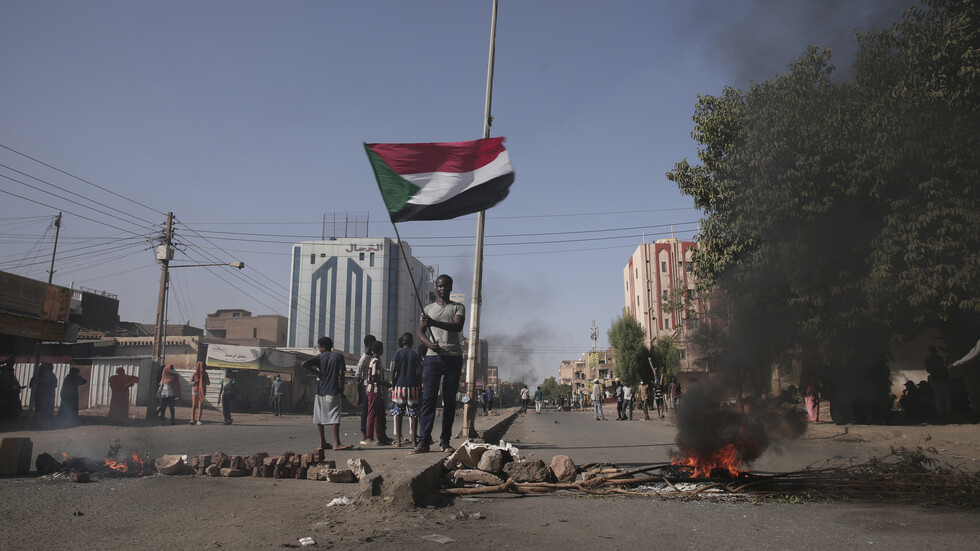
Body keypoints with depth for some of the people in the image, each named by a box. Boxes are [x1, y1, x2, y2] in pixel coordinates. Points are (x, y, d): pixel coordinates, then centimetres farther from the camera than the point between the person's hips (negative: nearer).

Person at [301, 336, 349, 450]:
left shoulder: (320, 357, 6)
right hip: (333, 391, -3)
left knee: (320, 417, 10)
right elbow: (341, 374, -4)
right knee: (335, 416, -7)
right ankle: (336, 443, -15)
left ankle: (323, 443, 13)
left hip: (320, 391, 3)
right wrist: (342, 390, 1)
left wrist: (316, 373, 3)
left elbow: (304, 364, -8)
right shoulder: (338, 355, 2)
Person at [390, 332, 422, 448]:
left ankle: (398, 440, 0)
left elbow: (393, 370, -2)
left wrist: (392, 386, 3)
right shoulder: (416, 354, 6)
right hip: (412, 386, 1)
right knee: (413, 413, 2)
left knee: (398, 413, 3)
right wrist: (420, 388, 8)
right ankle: (414, 440, 0)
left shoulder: (398, 353, 3)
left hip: (399, 386, -1)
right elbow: (419, 373, 3)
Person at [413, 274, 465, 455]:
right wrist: (429, 343, -13)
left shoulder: (458, 308, 10)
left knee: (450, 400, 1)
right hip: (433, 357, 1)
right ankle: (424, 441, -10)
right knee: (428, 397, -8)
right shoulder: (428, 309, 17)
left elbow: (458, 326, -9)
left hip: (453, 357, -1)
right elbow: (419, 332, 9)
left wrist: (434, 323, -23)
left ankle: (445, 441, 6)